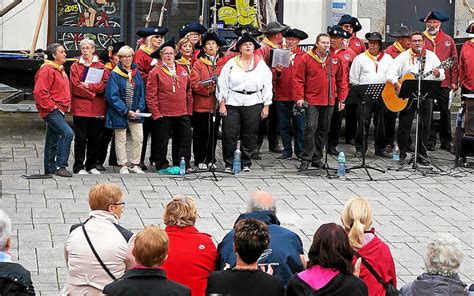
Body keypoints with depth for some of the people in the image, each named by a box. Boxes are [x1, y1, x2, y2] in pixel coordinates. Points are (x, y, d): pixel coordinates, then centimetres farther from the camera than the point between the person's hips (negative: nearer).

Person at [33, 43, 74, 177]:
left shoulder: (60, 69, 19)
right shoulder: (46, 70, -13)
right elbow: (39, 92, -21)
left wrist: (67, 105, 18)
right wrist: (51, 106, -19)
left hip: (59, 111, 10)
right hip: (51, 111, -10)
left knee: (53, 141, 13)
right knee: (67, 133, -22)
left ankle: (50, 169, 18)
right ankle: (61, 166, -21)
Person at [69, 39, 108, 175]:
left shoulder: (100, 66, 10)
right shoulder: (75, 66, 5)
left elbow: (104, 84, -4)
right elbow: (75, 86, -6)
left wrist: (87, 86, -13)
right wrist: (93, 93, -10)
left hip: (96, 108, 2)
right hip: (80, 107, -2)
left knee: (94, 138, 7)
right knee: (80, 138, -2)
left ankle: (92, 165, 16)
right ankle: (79, 167, 3)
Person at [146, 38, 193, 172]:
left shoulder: (183, 70, 13)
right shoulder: (155, 72, -3)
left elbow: (188, 92, 17)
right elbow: (150, 95, -7)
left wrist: (189, 110, 11)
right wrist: (156, 113, -12)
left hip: (182, 114, 4)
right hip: (163, 114, -4)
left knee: (185, 138, 2)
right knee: (162, 141, 2)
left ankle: (183, 164, 10)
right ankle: (162, 165, 14)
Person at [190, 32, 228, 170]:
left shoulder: (224, 62, 10)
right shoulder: (198, 64, 2)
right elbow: (194, 84, -6)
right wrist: (208, 88, -19)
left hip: (217, 105, 3)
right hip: (201, 104, -3)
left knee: (213, 133, 8)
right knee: (201, 133, 0)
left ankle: (211, 159, 18)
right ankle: (199, 160, 9)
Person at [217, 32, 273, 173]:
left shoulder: (261, 65, 9)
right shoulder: (231, 64, 6)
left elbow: (267, 86, 8)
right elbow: (222, 83, 5)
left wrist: (266, 106, 2)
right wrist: (222, 103, -2)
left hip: (253, 103, 1)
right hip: (232, 103, -1)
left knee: (249, 136, 4)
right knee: (229, 134, -5)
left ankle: (246, 163, 16)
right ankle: (229, 163, 5)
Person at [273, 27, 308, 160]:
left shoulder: (303, 56, 3)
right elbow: (273, 77, 2)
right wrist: (277, 72, -19)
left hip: (297, 97, -2)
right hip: (281, 96, 2)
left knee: (299, 125, -1)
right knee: (284, 126, 8)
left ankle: (300, 151, 7)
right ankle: (287, 150, 17)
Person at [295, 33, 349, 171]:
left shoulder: (336, 59, 8)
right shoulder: (307, 58, -2)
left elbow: (341, 80, 13)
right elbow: (299, 79, -2)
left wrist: (341, 98, 9)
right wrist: (299, 97, -8)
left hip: (329, 101, 4)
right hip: (312, 101, -4)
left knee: (323, 130, 9)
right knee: (310, 128, -11)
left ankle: (317, 158, 18)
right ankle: (306, 159, -5)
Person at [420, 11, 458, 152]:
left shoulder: (448, 40, 8)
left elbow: (454, 62, 7)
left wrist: (454, 81, 0)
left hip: (444, 83, 1)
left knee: (445, 111, 3)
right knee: (427, 112, 3)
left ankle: (446, 141, 11)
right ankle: (430, 141, 9)